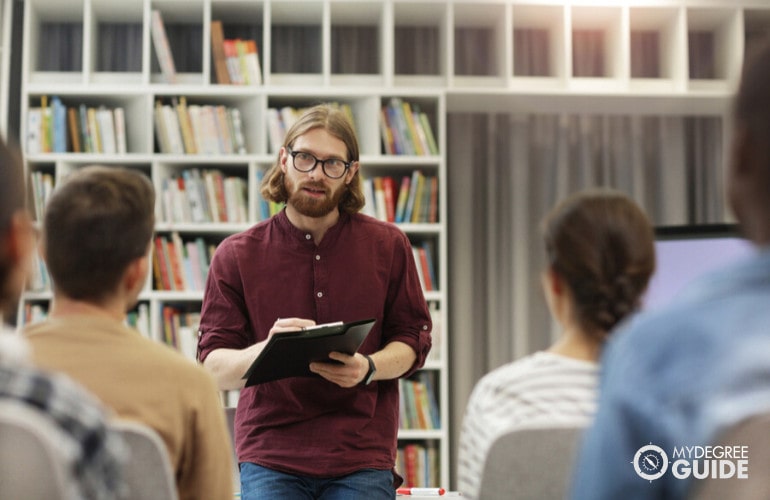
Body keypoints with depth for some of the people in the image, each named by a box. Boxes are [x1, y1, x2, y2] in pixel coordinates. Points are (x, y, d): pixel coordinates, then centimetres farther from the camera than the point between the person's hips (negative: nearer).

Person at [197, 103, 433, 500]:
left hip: (361, 459, 1)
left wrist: (369, 367, -13)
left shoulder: (388, 246, 5)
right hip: (270, 459, 0)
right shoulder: (237, 255, 2)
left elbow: (413, 337, 8)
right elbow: (213, 370, -2)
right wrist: (265, 350, -24)